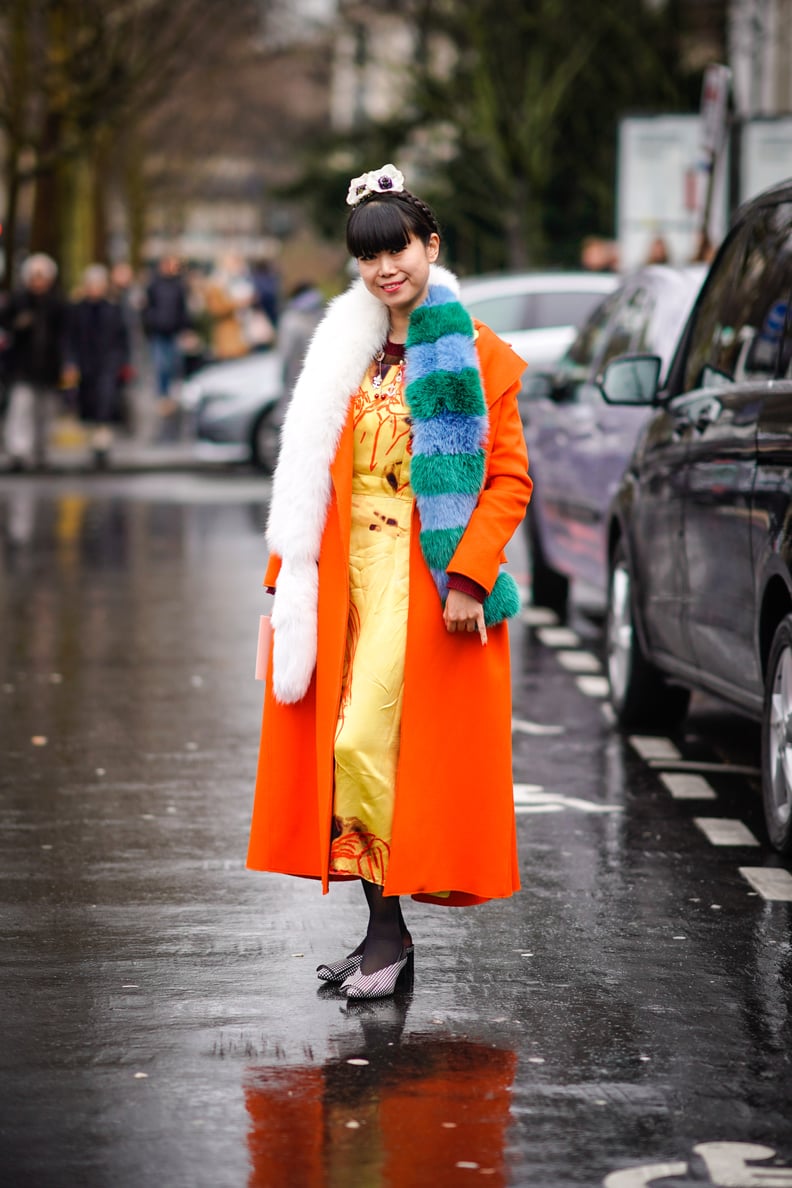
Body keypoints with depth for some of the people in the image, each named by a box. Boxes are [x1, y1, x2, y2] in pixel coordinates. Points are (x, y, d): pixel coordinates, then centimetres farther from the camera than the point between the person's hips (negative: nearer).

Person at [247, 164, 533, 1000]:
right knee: (341, 747, 5)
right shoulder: (345, 353, 13)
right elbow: (310, 480, 16)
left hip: (426, 574, -6)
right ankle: (383, 930, 14)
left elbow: (509, 479, -6)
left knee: (364, 743, -14)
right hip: (344, 570, 6)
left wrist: (469, 578, -17)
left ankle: (388, 931, -3)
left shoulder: (475, 355, -2)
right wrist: (287, 578, 10)